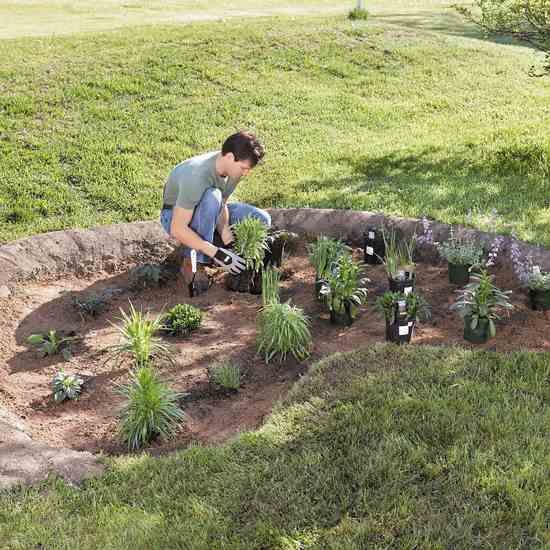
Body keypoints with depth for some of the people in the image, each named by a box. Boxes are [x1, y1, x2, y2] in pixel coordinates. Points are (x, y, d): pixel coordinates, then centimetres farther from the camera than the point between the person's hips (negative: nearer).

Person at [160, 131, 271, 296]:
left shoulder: (232, 167, -16)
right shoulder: (196, 177, -38)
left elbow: (222, 204, -13)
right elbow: (177, 230, -38)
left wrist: (228, 241, -28)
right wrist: (216, 253, -40)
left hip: (209, 214, 7)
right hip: (175, 217, -7)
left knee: (262, 221, -7)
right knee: (212, 197, -39)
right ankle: (193, 263, -26)